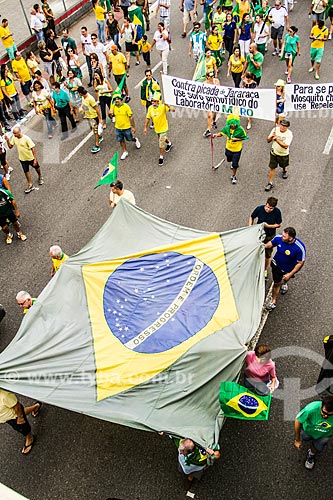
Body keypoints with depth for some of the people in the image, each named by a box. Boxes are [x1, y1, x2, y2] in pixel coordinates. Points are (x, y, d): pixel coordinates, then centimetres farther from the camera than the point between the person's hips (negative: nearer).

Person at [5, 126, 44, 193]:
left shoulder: (26, 138, -28)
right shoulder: (14, 138, -11)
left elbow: (33, 148, -24)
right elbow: (10, 146, -2)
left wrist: (35, 159, -25)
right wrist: (8, 140, -22)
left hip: (31, 158, -4)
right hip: (22, 159, 4)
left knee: (36, 168, 21)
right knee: (26, 172, 12)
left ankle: (40, 177, 51)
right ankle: (30, 185, 26)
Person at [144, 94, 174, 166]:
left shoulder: (163, 107, -26)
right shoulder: (150, 108, -9)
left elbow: (173, 109, -39)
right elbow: (148, 118, 2)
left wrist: (167, 106, -59)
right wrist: (145, 127, 1)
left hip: (163, 128, -6)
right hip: (156, 128, 6)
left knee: (161, 144, -1)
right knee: (163, 138, 32)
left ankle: (161, 157, 21)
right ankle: (169, 144, 64)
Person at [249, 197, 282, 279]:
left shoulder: (277, 212, -21)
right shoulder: (259, 209, -21)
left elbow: (278, 224, -9)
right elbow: (252, 217, -2)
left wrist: (268, 226, -24)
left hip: (270, 236, 0)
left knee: (268, 255, 16)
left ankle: (265, 270, 40)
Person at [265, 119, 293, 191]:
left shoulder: (289, 134, -22)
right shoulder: (275, 129, -13)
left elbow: (286, 146, -32)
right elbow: (268, 140, -9)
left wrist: (277, 139, -39)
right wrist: (271, 136, -31)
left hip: (284, 154, -1)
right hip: (274, 153, 1)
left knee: (283, 165, 25)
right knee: (272, 168, 2)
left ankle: (284, 171, 61)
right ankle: (270, 183, 12)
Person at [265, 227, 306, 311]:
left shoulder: (300, 248, -38)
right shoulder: (278, 238, -28)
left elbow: (300, 263, -25)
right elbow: (270, 244, -4)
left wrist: (290, 274, -23)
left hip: (289, 269, -1)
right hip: (277, 265, 1)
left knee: (286, 278, 32)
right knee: (276, 283, 10)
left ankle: (284, 283, 69)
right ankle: (273, 302, 28)